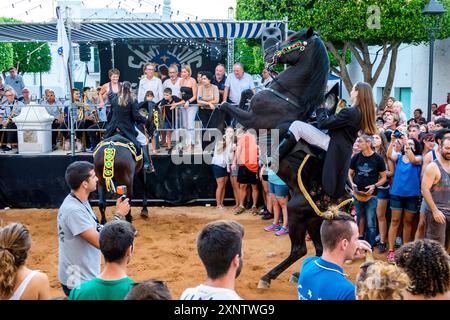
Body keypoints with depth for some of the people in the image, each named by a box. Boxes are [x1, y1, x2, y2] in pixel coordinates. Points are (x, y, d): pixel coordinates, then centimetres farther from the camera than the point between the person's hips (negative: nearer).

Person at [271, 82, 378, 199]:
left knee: (297, 126, -13)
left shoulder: (350, 113, -20)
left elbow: (322, 124, -14)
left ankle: (273, 162, -17)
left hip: (331, 144, -9)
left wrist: (321, 109, 3)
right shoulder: (361, 112, 6)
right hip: (343, 148, 9)